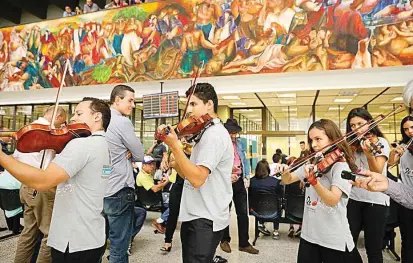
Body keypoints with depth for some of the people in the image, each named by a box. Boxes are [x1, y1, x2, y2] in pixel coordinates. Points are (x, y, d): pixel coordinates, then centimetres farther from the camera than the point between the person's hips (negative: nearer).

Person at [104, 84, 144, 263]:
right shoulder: (122, 122, -15)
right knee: (119, 246, 5)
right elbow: (140, 156, -10)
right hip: (119, 191, -8)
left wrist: (126, 154, -1)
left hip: (100, 189, 8)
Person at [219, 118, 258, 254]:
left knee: (243, 213, 8)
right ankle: (225, 240, 30)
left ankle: (244, 243, 20)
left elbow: (244, 160, 14)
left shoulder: (239, 143, 8)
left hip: (239, 181, 5)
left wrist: (247, 176, 7)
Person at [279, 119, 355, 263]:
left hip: (334, 240, -5)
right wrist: (285, 172, -19)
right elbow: (287, 181, 3)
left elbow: (333, 200, -25)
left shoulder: (341, 166, -13)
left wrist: (312, 180, -41)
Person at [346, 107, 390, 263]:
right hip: (353, 197, 5)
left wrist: (368, 153, -35)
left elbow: (377, 171, -19)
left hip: (375, 199, -4)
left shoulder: (380, 142, -6)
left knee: (373, 248, 5)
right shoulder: (352, 144, 8)